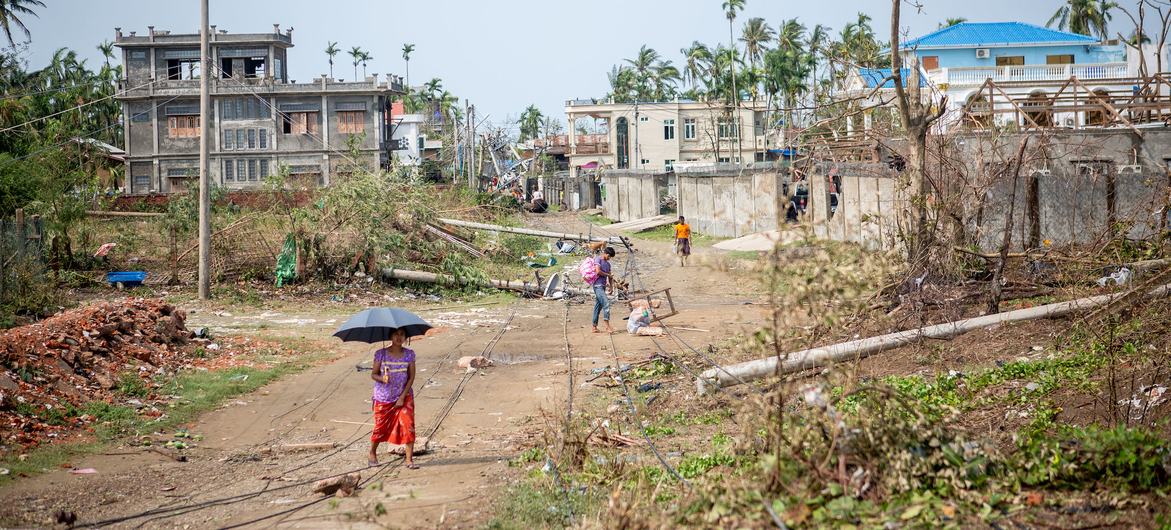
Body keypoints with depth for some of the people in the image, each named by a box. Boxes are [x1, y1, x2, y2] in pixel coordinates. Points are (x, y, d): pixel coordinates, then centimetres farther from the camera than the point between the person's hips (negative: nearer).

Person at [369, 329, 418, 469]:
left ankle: (409, 460, -5)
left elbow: (411, 377, -2)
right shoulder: (381, 354, -6)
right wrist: (382, 379, -25)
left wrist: (403, 396, -10)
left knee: (409, 427, -11)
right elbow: (373, 374, -2)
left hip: (404, 397, 1)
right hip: (383, 398, -1)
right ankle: (372, 453, 34)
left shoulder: (409, 354, -2)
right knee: (380, 427, 8)